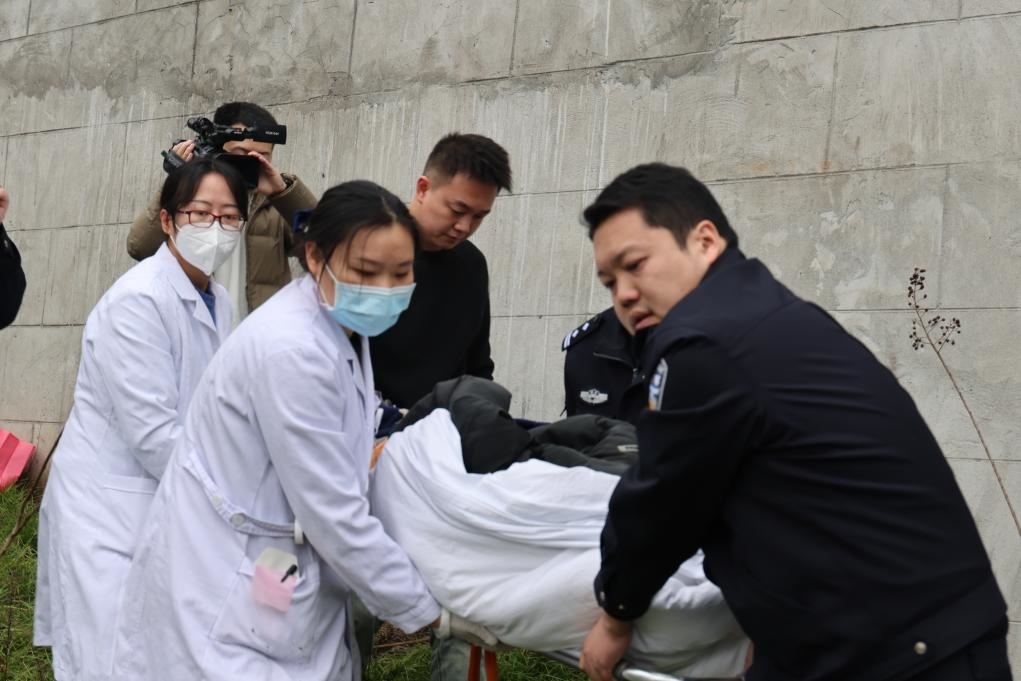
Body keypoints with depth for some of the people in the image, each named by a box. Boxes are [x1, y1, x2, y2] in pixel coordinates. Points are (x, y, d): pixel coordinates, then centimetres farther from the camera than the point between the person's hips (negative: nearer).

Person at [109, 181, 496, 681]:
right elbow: (335, 516, -22)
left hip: (280, 581, 9)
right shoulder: (292, 350, -24)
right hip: (225, 596, -9)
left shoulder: (342, 327, 4)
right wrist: (430, 613, -13)